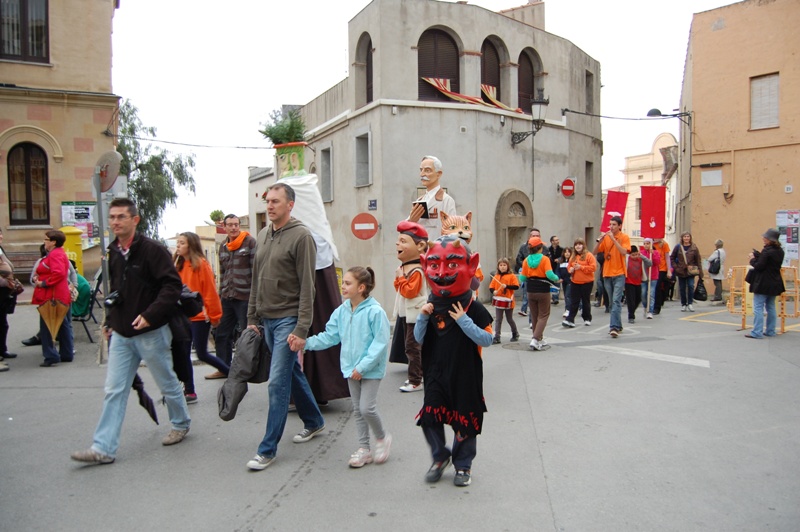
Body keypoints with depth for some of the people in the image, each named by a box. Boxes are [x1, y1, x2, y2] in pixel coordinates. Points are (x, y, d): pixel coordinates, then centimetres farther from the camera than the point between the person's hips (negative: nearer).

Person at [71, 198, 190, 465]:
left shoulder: (152, 249, -15)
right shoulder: (112, 252, 8)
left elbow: (172, 285, -20)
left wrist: (150, 315, -26)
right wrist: (110, 321, 14)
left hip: (151, 333, -6)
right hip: (121, 334, 6)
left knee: (167, 383, 11)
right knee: (114, 391, 6)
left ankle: (181, 424, 34)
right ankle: (103, 448, 10)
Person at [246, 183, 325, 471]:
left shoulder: (301, 236, -12)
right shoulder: (263, 235, 11)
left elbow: (307, 287, -16)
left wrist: (301, 329, -19)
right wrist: (252, 318, 13)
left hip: (288, 320, -8)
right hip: (267, 319, 8)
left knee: (278, 382, -6)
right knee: (293, 374, 18)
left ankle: (268, 449, 4)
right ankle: (314, 421, 37)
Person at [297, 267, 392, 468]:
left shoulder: (375, 311, -19)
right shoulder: (341, 311, 1)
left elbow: (380, 343, -19)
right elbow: (329, 336, 6)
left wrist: (363, 367, -20)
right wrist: (307, 343, -7)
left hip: (371, 369, -6)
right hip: (351, 368, 7)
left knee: (367, 408, -10)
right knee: (357, 410, 13)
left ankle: (382, 438, 18)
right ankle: (364, 448, 27)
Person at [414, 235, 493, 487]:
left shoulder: (473, 308, -12)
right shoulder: (431, 307, 0)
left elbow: (486, 339, -16)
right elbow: (419, 339, 3)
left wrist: (463, 321, -26)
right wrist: (422, 317, -14)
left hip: (465, 376, -3)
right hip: (436, 374, 3)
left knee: (465, 422, 9)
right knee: (430, 418, 5)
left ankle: (463, 464, 30)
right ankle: (440, 457, 30)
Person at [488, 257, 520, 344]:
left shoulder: (512, 276, -5)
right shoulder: (496, 276, 5)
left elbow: (516, 286, -12)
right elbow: (491, 287, 4)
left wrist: (506, 286, -20)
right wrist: (493, 291, -16)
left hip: (508, 302, -3)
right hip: (498, 301, 3)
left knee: (510, 320, 12)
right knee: (498, 320, 2)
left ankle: (515, 334, 33)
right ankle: (497, 337, 4)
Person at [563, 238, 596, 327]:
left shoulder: (588, 255, -7)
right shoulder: (573, 256, 10)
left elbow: (593, 267, -14)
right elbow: (569, 266, 19)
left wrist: (581, 267, -20)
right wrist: (570, 269, -4)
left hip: (586, 282, -4)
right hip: (575, 282, 4)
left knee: (585, 301, 7)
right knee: (574, 301, 0)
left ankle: (587, 319, 21)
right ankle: (570, 320, -4)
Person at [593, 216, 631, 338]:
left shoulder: (624, 237, -2)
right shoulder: (606, 237, 8)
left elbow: (624, 251, -18)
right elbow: (595, 252, 4)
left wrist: (613, 239, -20)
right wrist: (600, 241, -12)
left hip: (619, 274, -5)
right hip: (607, 274, 5)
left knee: (616, 301, -13)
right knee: (613, 302, 11)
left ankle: (614, 327, -17)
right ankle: (618, 326, 22)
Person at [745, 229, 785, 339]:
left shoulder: (767, 251, -18)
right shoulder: (780, 251, 8)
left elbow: (759, 266, -19)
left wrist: (752, 259, -2)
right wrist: (757, 256, 9)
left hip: (763, 284, -9)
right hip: (775, 283, 9)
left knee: (758, 307, -4)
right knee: (771, 307, 15)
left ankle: (757, 332, -6)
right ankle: (770, 331, 20)